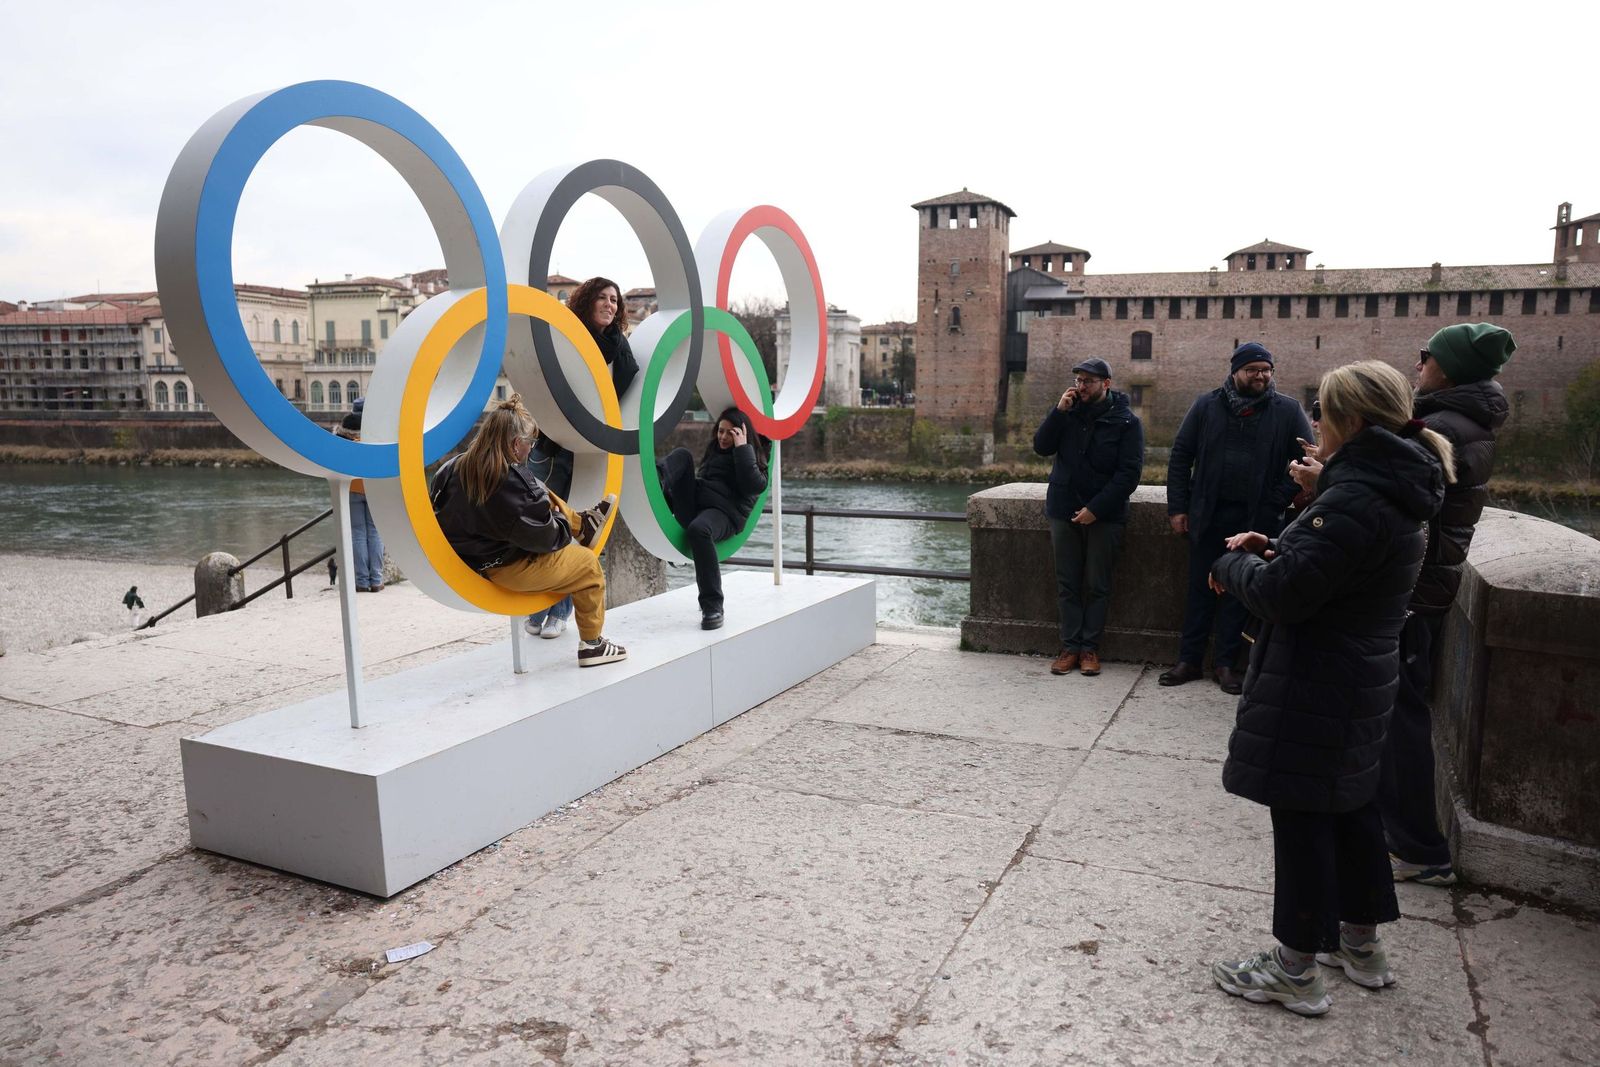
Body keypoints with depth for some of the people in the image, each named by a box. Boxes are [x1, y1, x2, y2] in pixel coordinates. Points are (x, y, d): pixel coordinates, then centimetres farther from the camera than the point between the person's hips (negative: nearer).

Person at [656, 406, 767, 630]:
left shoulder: (749, 458, 12)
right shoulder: (714, 452, 30)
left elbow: (753, 486, -9)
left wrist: (742, 448, -6)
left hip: (723, 513, -6)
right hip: (691, 506, 6)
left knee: (698, 529, -41)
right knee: (681, 455, -5)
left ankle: (712, 605, -33)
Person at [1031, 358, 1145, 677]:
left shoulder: (1126, 421, -6)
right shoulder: (1066, 410, 5)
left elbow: (1129, 473, -10)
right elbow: (1041, 446, -3)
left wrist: (1096, 508, -16)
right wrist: (1059, 412, -15)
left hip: (1105, 516, -3)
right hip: (1064, 511, 3)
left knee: (1097, 586, 3)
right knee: (1067, 584, 6)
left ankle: (1090, 647, 11)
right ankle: (1070, 646, 12)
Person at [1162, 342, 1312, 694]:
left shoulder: (1287, 411, 2)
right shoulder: (1207, 405, 3)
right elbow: (1180, 456, 4)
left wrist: (1279, 501, -9)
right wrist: (1177, 507, -2)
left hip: (1256, 519, 0)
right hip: (1208, 515, 1)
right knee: (1200, 589, 7)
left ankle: (1226, 662, 18)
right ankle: (1189, 660, 15)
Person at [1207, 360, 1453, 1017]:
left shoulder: (1356, 499, -24)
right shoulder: (1399, 493, 9)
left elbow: (1284, 593, -27)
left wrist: (1234, 563, -8)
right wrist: (1272, 551, 2)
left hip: (1314, 686, -10)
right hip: (1363, 676, 10)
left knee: (1301, 816, 0)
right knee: (1350, 806, 20)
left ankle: (1295, 971, 12)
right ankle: (1361, 945, 36)